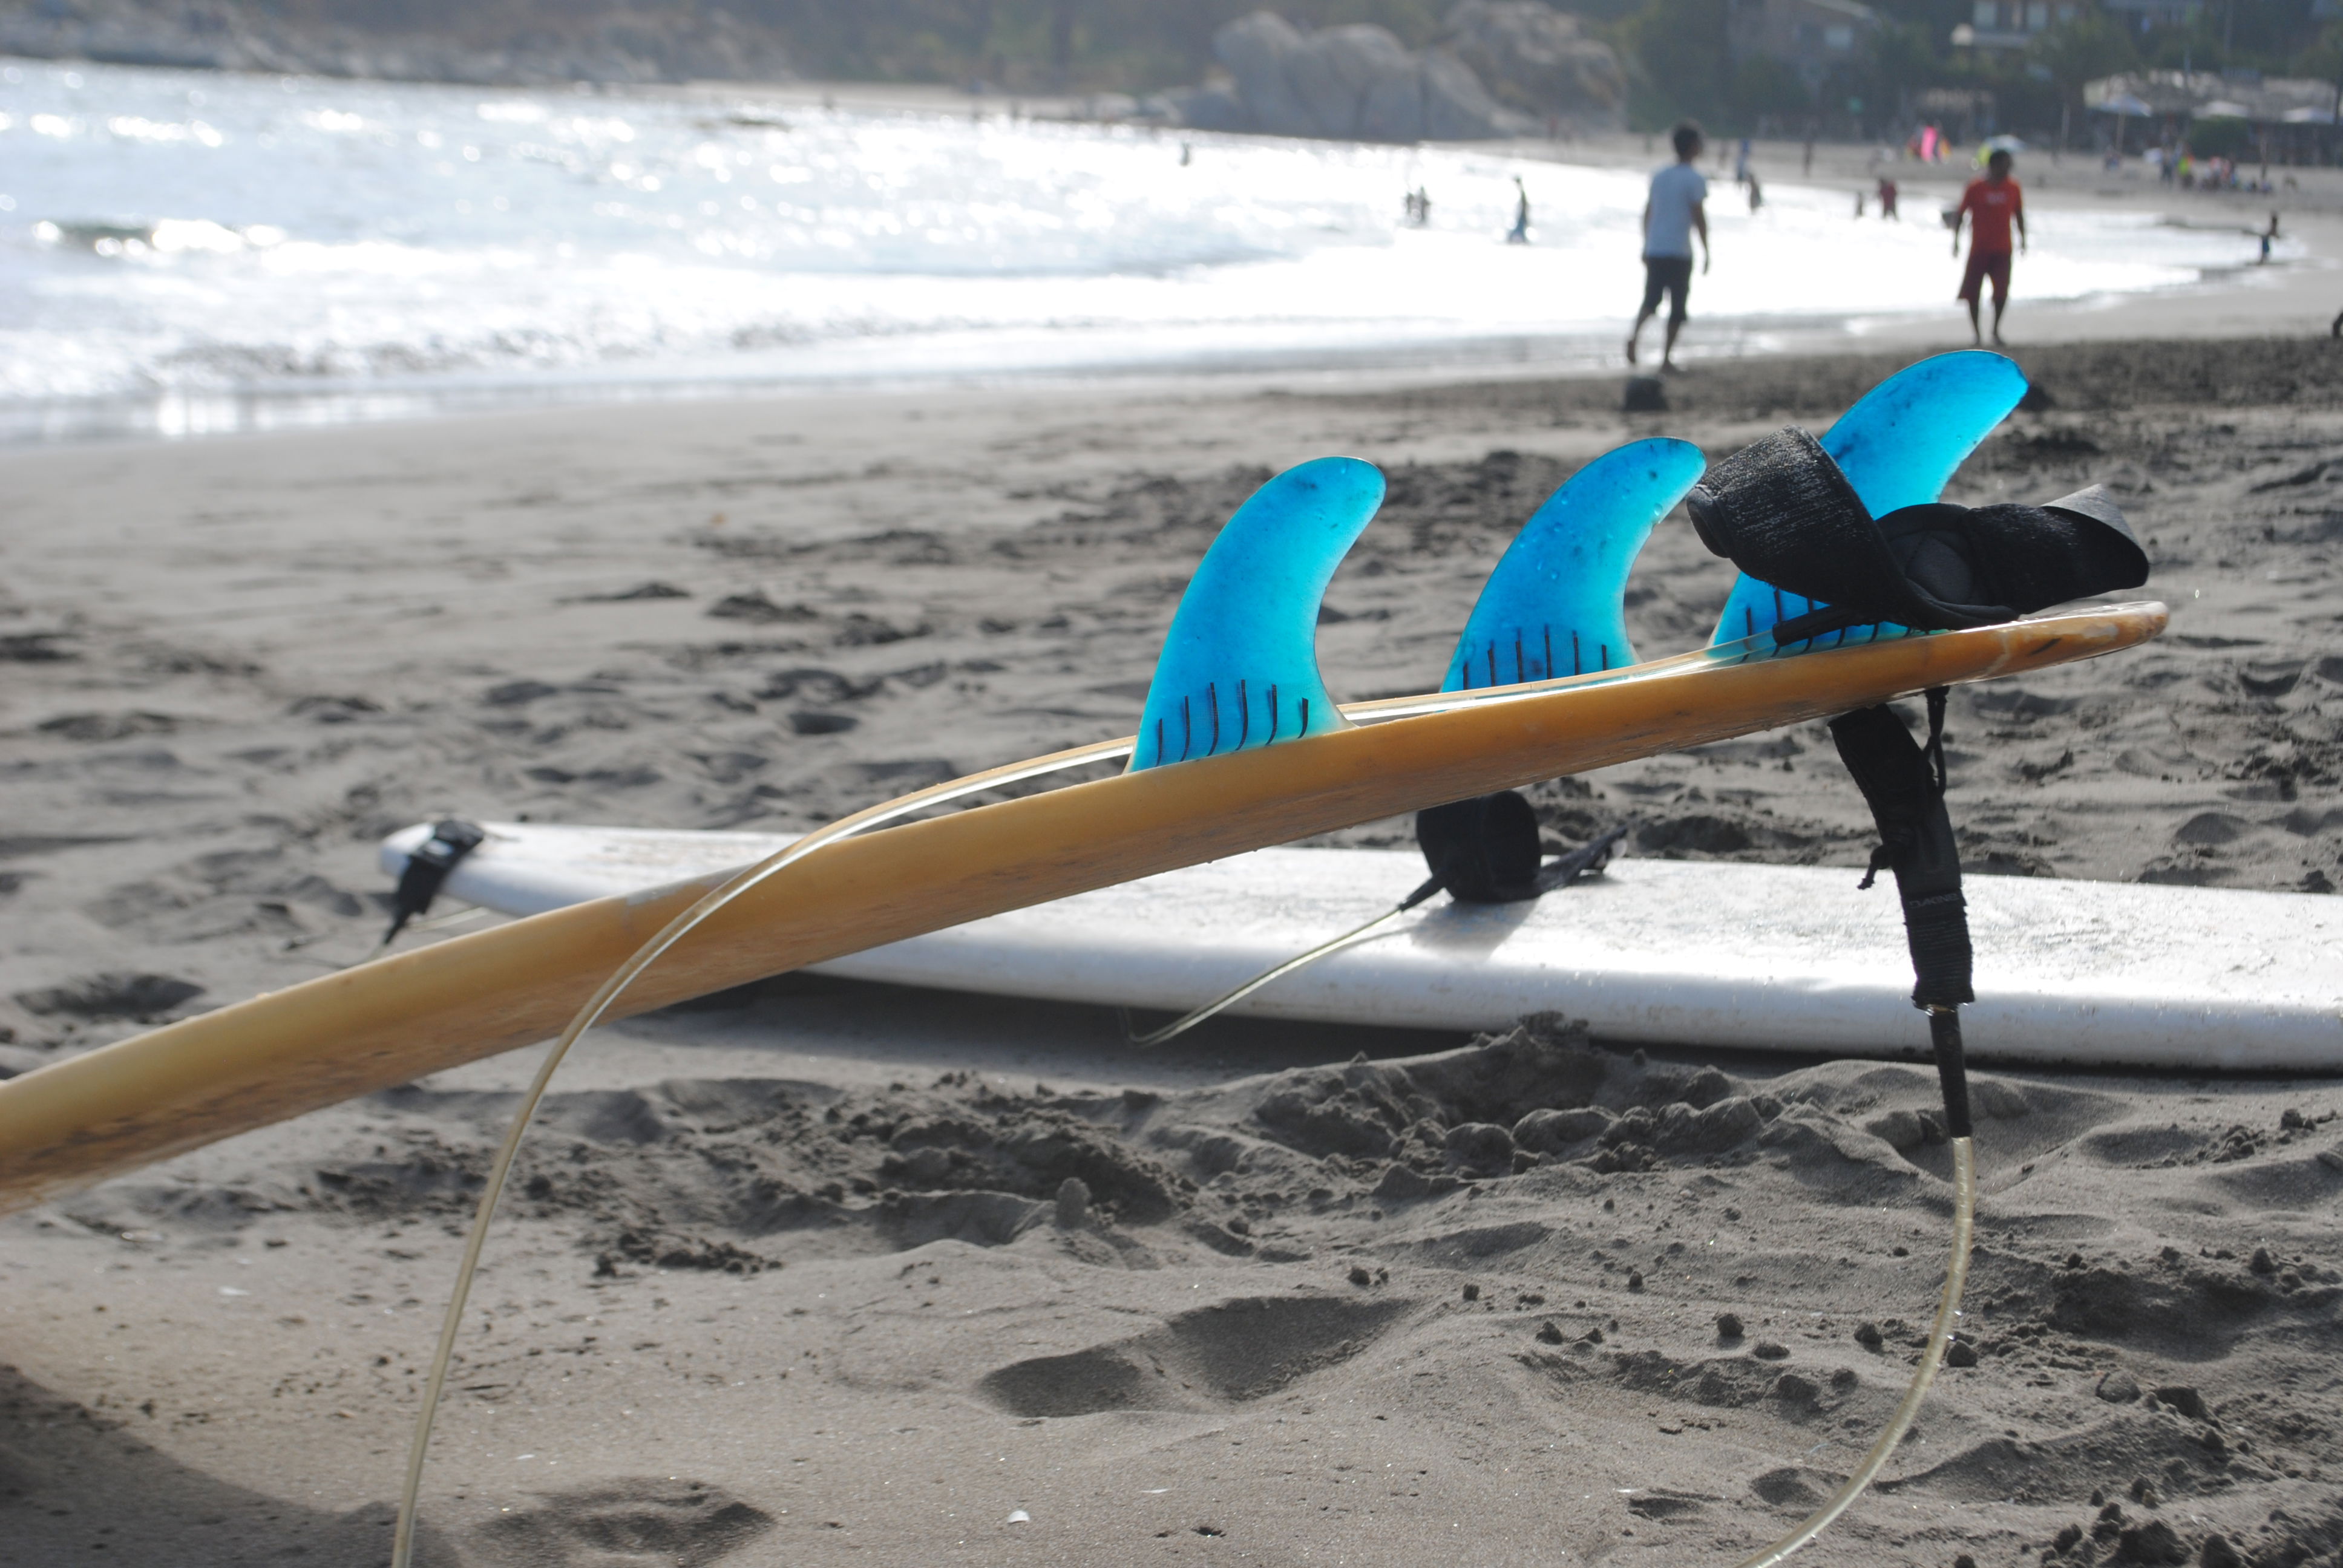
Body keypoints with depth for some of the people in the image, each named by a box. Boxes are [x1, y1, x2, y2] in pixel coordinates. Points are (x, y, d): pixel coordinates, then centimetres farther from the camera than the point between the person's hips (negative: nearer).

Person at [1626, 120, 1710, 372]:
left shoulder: (1659, 176, 10)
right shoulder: (1694, 179, -8)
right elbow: (1699, 217, -11)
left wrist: (1646, 246, 22)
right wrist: (1706, 252, -3)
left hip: (1655, 249, 5)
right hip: (1680, 251, -5)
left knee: (1651, 300, 10)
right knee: (1678, 306, 5)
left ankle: (1634, 335, -19)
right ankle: (1667, 357, 5)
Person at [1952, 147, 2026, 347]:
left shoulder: (2013, 189, 3)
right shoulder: (1975, 188, -6)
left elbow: (2019, 215, 15)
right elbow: (1959, 214, -1)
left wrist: (2022, 239, 10)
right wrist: (1956, 240, -5)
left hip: (2003, 250, 2)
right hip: (1979, 249, -2)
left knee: (2001, 292, -6)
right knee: (1973, 292, 0)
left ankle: (1996, 330, 9)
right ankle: (1975, 331, 13)